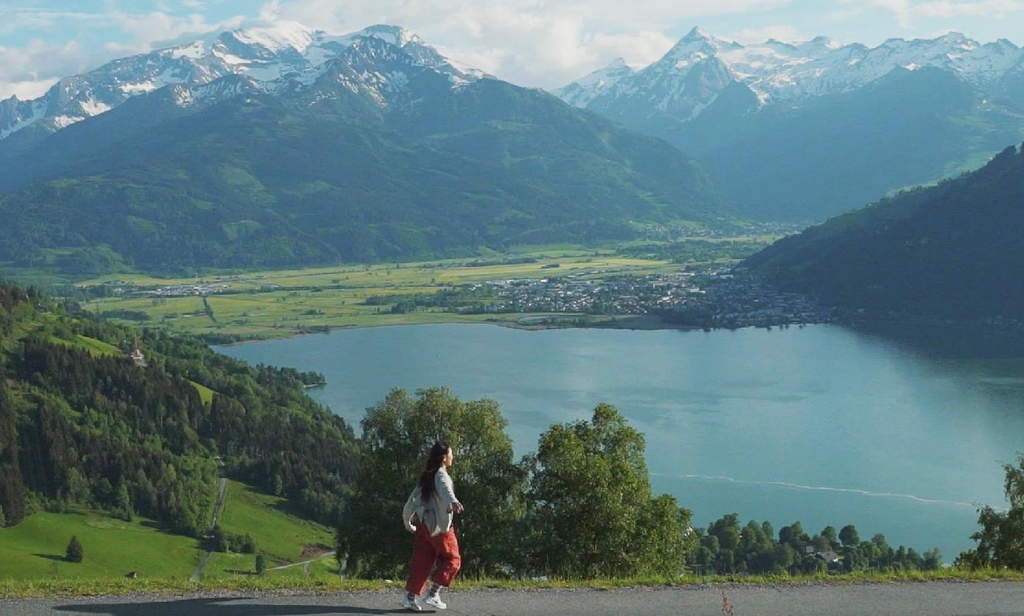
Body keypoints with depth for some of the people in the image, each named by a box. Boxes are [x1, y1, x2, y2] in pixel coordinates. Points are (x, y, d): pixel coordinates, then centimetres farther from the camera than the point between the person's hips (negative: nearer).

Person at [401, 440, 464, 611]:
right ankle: (433, 594, -2)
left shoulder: (427, 477, 14)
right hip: (440, 526, -7)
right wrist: (454, 502, -55)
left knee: (421, 562, 7)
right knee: (451, 559, 5)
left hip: (423, 525, 7)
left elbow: (413, 499, 19)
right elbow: (445, 491, -33)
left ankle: (410, 597, 0)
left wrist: (407, 521, 32)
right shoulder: (441, 476, -10)